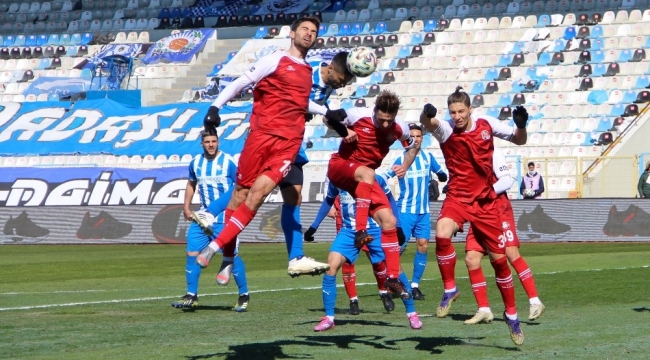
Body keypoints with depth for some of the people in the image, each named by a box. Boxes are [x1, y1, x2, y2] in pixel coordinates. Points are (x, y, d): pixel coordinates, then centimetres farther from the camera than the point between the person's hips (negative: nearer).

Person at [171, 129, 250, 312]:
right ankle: (191, 295, 8)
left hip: (224, 217, -5)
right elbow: (191, 184, 23)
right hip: (202, 216, 5)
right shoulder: (196, 163, 7)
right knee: (192, 253, 0)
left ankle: (244, 295, 6)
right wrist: (186, 207, 14)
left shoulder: (227, 162, -7)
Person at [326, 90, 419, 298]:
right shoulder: (358, 115, -18)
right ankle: (360, 231, -41)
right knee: (367, 173, -39)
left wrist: (405, 167, -5)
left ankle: (393, 279, 1)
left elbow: (412, 147, 14)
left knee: (389, 221, -6)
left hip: (365, 179, 5)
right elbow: (328, 118, -2)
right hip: (339, 167, -5)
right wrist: (345, 132, -21)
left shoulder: (400, 129, -8)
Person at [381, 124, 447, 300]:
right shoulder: (400, 160, -5)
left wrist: (442, 177, -9)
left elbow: (441, 174, 12)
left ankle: (415, 285, 6)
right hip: (405, 210, -3)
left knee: (423, 245, -2)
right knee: (400, 246, -8)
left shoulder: (428, 157, 4)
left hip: (423, 211, 3)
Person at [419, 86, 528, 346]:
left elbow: (519, 140, 8)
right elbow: (428, 123, -35)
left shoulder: (486, 124, -3)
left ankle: (511, 314, 23)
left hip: (486, 200, 2)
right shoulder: (446, 130, -11)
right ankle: (450, 290, -9)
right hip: (458, 197, -2)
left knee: (499, 258, 5)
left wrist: (521, 126, -15)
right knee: (442, 235, -32)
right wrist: (426, 115, -59)